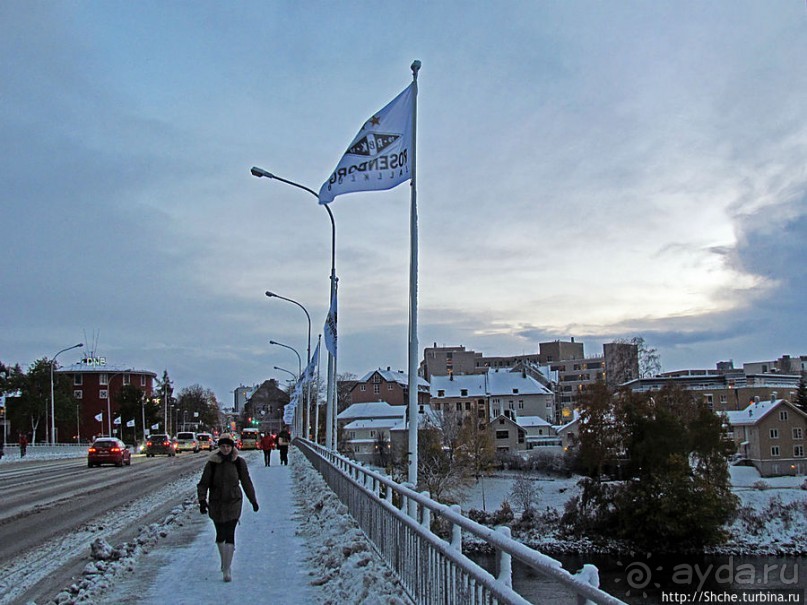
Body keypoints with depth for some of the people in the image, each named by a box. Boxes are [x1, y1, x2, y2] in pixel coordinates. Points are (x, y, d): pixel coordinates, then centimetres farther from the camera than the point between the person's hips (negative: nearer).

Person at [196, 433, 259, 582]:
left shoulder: (239, 462, -4)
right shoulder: (212, 463, -6)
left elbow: (246, 482, 6)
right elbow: (203, 483, -4)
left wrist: (253, 500, 12)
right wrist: (202, 500, -18)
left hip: (233, 502, -1)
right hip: (216, 503, 2)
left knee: (230, 534, -11)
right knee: (220, 535, 15)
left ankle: (227, 569, -9)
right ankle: (224, 560, 40)